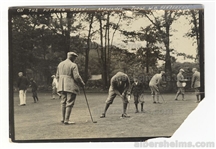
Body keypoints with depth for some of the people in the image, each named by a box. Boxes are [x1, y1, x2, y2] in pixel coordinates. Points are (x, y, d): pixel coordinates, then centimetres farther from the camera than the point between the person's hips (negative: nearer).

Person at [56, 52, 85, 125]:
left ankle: (63, 118, 17)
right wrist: (82, 83, 0)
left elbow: (57, 76, 15)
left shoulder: (60, 64, 12)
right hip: (71, 87, -7)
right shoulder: (73, 65, -10)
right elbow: (76, 77, -15)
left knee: (63, 102, 14)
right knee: (70, 103, -3)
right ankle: (66, 120, -5)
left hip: (62, 86, 7)